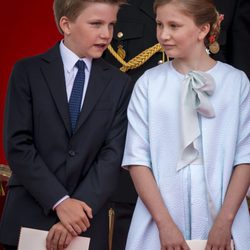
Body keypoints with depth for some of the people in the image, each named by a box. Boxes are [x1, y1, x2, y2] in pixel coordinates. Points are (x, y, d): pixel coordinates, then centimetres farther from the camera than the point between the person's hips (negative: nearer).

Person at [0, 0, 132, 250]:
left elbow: (112, 154, -3)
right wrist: (59, 201, -16)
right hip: (29, 218, -1)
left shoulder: (119, 84, 5)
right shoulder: (27, 72, -1)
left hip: (86, 222, 1)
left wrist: (78, 207, -15)